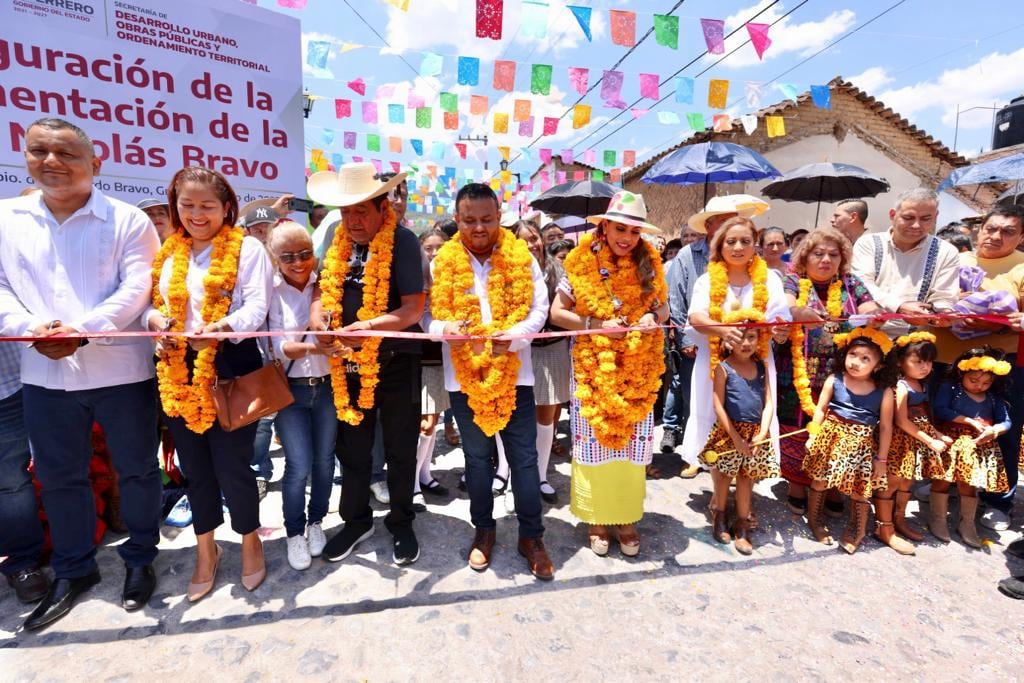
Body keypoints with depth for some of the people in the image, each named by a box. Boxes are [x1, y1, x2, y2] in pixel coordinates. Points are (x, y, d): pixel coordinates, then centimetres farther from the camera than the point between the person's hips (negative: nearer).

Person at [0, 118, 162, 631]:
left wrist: (82, 330, -22)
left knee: (136, 469, 9)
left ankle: (140, 560, 30)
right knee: (58, 476, 16)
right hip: (43, 374, 4)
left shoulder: (127, 220, -3)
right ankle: (73, 570, 36)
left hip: (121, 370, -3)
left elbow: (136, 290, -11)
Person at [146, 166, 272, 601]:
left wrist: (217, 330, -30)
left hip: (230, 368, -5)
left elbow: (256, 308, -12)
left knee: (231, 464, 2)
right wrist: (156, 323, -9)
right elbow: (153, 305, 14)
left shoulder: (247, 248, -3)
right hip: (179, 372, 5)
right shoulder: (168, 253, 13)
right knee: (195, 466, 15)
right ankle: (206, 548, 34)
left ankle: (250, 540, 27)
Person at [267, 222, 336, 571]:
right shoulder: (271, 292, -5)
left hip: (328, 385, 2)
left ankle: (316, 522, 33)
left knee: (324, 461, 10)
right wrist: (310, 347, -30)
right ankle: (295, 532, 21)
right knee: (299, 466, -3)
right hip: (290, 389, -1)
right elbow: (277, 344, -13)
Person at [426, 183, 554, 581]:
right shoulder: (443, 262, 1)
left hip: (514, 373, 0)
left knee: (524, 458, 6)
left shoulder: (521, 257, 1)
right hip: (466, 376, 1)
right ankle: (484, 530, 34)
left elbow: (539, 308, -3)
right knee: (477, 458, 14)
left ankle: (531, 536, 23)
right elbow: (427, 313, 0)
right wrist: (444, 328, -24)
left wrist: (512, 337, -21)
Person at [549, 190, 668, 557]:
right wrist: (597, 325, -18)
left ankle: (627, 518, 26)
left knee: (632, 444, 9)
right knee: (595, 443, 6)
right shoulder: (582, 264, -7)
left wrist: (653, 318, -11)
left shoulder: (649, 265, 2)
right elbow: (557, 313, -5)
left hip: (637, 371, 3)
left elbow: (663, 308, 12)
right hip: (593, 369, -2)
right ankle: (597, 518, 23)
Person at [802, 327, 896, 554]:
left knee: (860, 489, 8)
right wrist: (813, 436, -6)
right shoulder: (834, 381, -7)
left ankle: (856, 530, 32)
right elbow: (820, 410, 0)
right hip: (831, 437, 0)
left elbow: (885, 427, -2)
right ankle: (814, 519, 33)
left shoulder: (884, 392, -7)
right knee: (820, 480, 10)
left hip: (861, 444, 0)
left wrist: (881, 458, 0)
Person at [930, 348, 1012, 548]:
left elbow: (1006, 422, 7)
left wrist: (994, 430, -16)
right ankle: (938, 519, 11)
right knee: (943, 479, -1)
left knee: (970, 482, 9)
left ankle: (967, 523, 22)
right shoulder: (950, 387, -3)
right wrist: (970, 421, -16)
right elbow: (940, 410, -16)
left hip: (980, 445, 4)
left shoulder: (994, 397, 12)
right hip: (951, 440, -4)